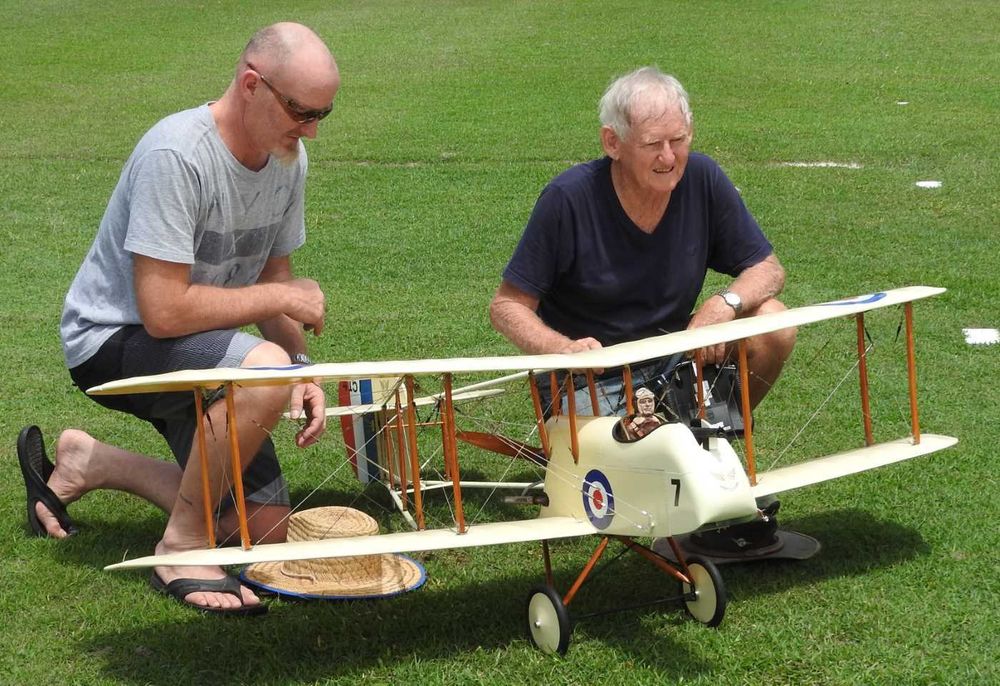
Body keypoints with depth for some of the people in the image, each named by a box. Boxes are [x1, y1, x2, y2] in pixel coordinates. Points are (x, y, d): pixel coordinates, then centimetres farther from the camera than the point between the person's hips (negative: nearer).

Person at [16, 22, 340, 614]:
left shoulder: (288, 157, -3)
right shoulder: (176, 155, -28)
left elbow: (275, 273, 9)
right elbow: (164, 311, -31)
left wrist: (303, 369, -8)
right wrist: (282, 298, -21)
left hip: (199, 354, 8)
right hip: (112, 340, -8)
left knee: (265, 530, 5)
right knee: (264, 369, -36)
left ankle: (86, 462, 22)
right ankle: (183, 551, -16)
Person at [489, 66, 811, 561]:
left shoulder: (701, 179, -10)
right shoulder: (569, 199, -19)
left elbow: (767, 269, -2)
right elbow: (507, 305, -15)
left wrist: (726, 303, -25)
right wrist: (562, 348, -35)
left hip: (675, 363, 4)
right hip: (591, 378, -4)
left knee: (774, 325, -17)